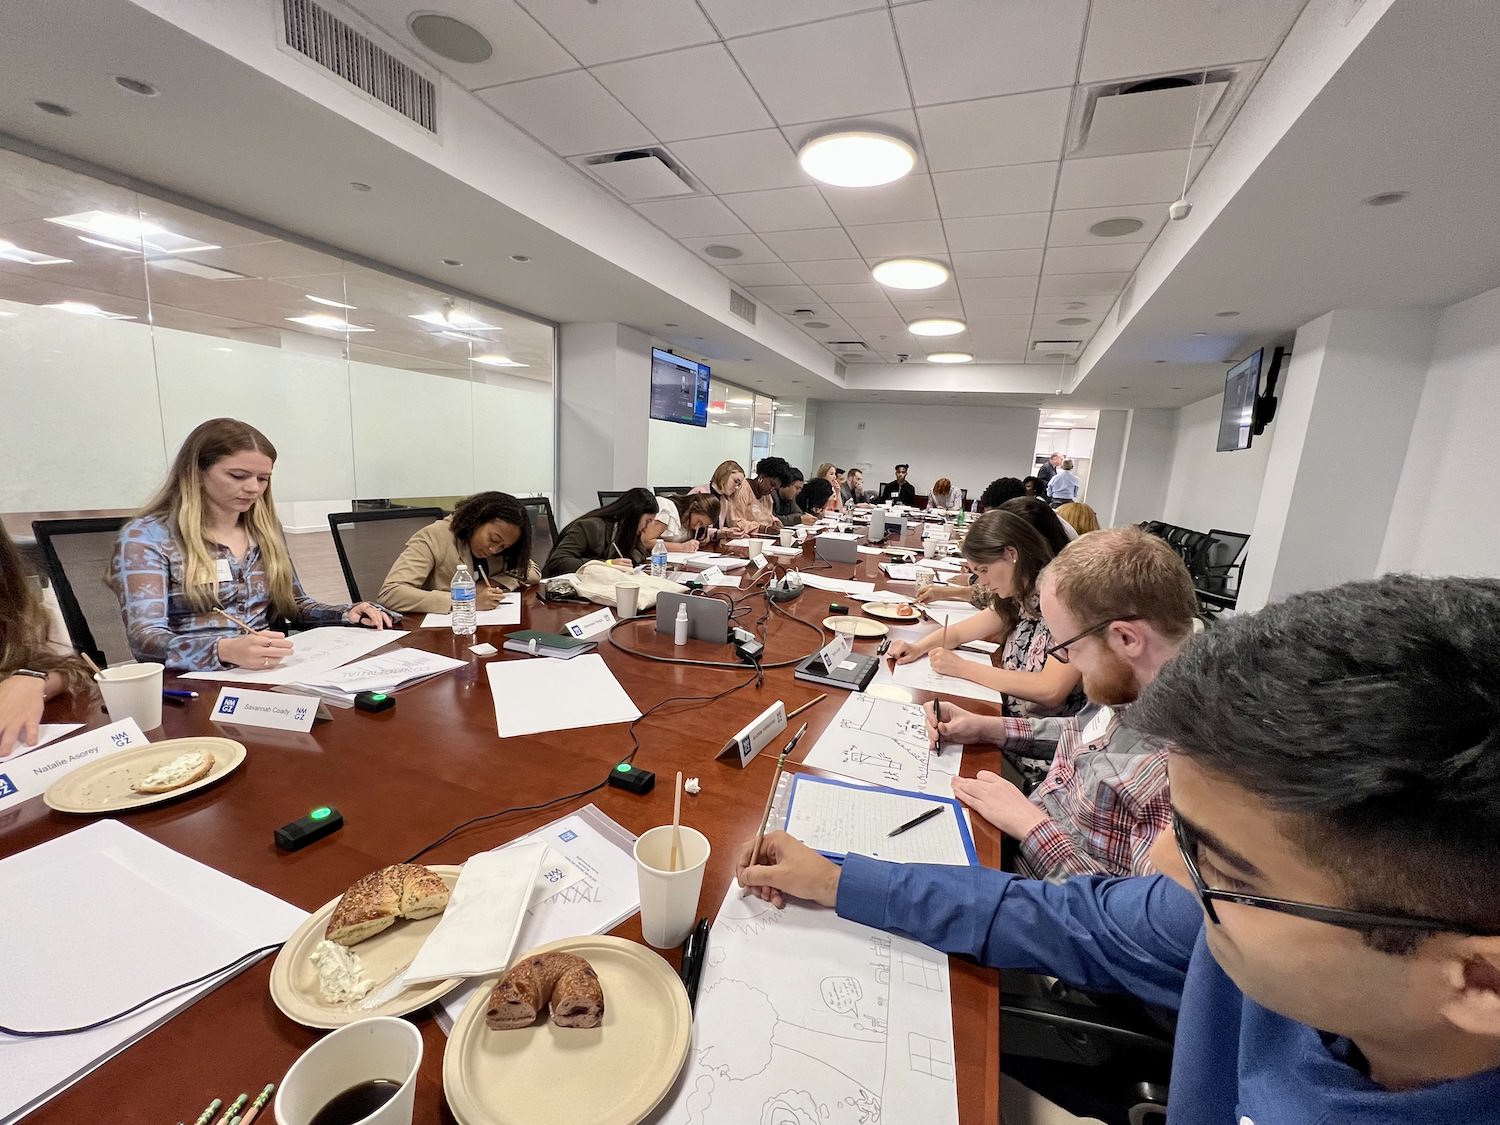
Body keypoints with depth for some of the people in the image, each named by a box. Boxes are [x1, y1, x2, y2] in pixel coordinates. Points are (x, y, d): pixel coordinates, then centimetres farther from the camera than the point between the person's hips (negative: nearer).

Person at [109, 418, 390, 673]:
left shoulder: (265, 529, 10)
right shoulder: (146, 536, -4)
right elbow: (145, 639, -14)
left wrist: (348, 614, -1)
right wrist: (225, 650, -33)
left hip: (270, 673, 4)